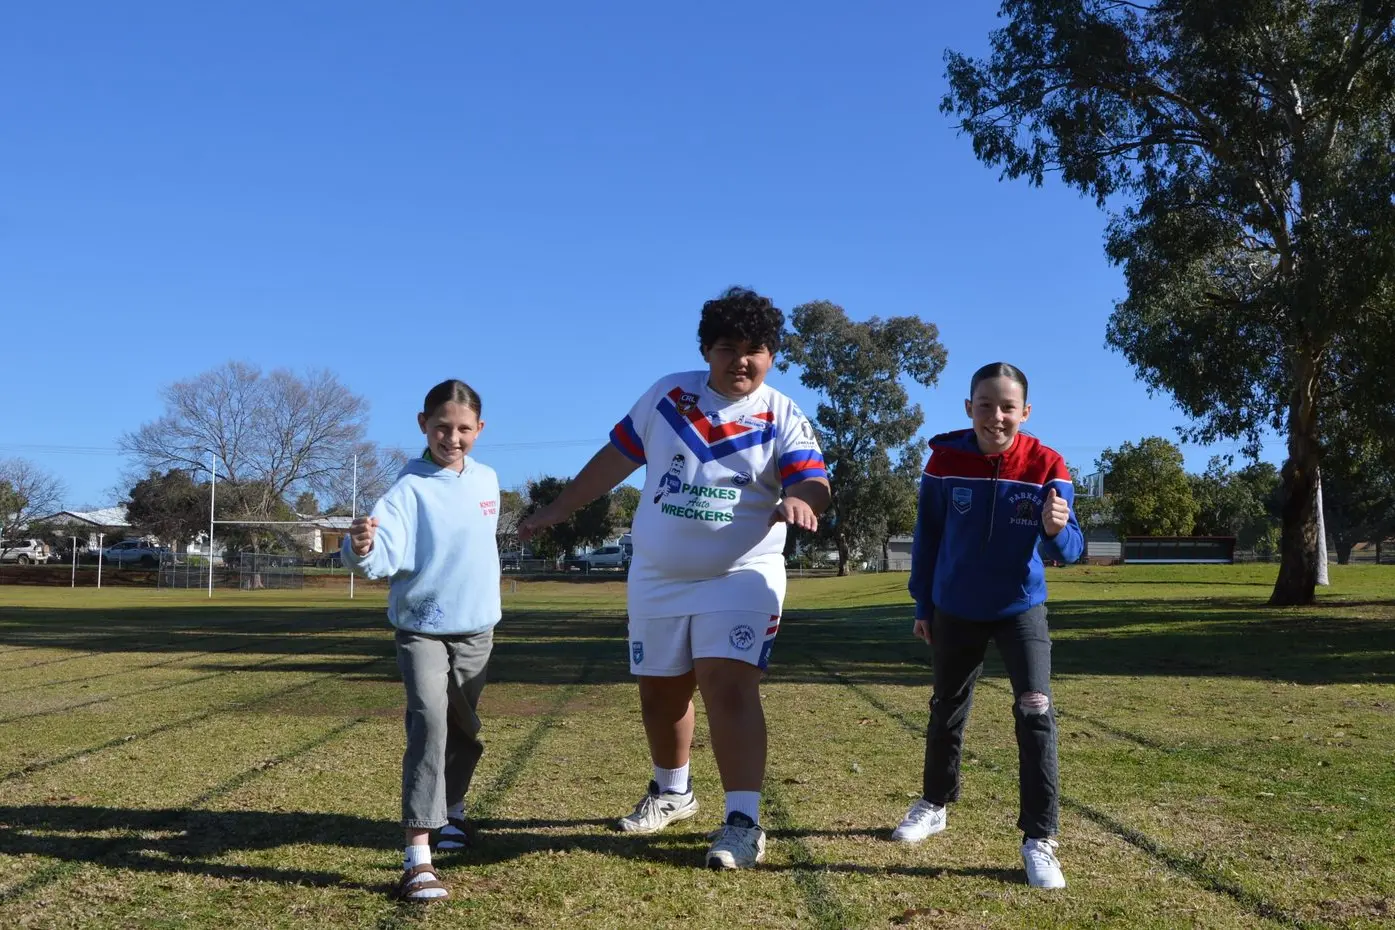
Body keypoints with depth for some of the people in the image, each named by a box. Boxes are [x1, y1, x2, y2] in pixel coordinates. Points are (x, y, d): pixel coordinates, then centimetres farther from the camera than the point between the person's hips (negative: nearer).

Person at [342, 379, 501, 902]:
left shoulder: (487, 479, 2)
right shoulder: (411, 487, -17)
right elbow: (386, 553, -31)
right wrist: (363, 550, -52)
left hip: (476, 629, 6)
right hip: (422, 628, -6)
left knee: (464, 728, 19)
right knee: (429, 721, -23)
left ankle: (451, 813, 46)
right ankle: (418, 856, -22)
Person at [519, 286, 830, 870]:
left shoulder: (783, 419, -6)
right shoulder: (667, 394, 2)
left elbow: (813, 482, -21)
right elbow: (616, 457, 10)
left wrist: (799, 499, -46)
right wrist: (558, 510, 12)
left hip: (739, 579, -4)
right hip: (656, 580, 4)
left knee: (730, 690, -17)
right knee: (659, 692, 15)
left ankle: (743, 821, -13)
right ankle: (672, 792, 37)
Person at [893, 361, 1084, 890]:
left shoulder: (1046, 467, -18)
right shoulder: (945, 460, -15)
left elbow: (1068, 552, -18)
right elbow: (927, 536, -2)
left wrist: (1058, 530, -42)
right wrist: (922, 605, 3)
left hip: (1021, 608, -2)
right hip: (956, 610, 2)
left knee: (1036, 710, -15)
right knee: (946, 711, 16)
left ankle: (1040, 840, -6)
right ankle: (934, 805, 39)